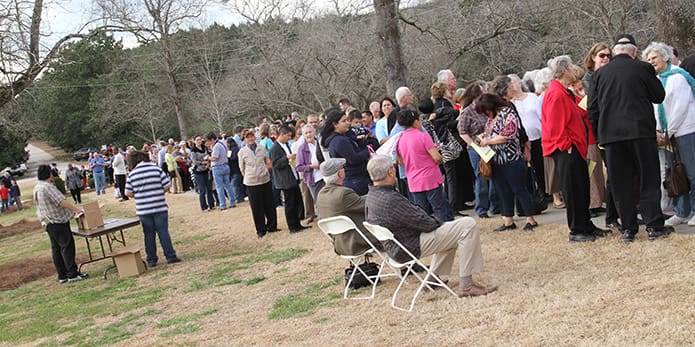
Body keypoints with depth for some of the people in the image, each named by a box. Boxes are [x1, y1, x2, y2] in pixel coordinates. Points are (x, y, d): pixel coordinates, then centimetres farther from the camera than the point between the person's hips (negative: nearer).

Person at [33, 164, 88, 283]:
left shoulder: (37, 188, 16)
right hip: (57, 221, -10)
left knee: (56, 248, 11)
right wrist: (77, 210, -21)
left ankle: (62, 276, 14)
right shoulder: (47, 187, -17)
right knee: (67, 246, -6)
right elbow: (61, 201, -24)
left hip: (48, 223, 10)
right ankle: (72, 274, -6)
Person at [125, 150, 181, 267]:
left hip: (143, 210, 1)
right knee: (163, 232, 4)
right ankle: (170, 256, 4)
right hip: (159, 208, -1)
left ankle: (151, 260, 13)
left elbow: (128, 193, 0)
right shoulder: (157, 169, -6)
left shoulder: (132, 174, -2)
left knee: (149, 235, 8)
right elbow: (167, 186, -6)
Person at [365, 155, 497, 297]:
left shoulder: (371, 196, 3)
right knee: (469, 226, -14)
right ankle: (466, 285, -10)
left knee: (451, 230, 30)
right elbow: (421, 221, -22)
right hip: (412, 247, -11)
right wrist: (437, 223, -2)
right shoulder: (390, 199, -29)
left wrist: (435, 223, 9)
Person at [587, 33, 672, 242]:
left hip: (611, 134, 2)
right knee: (649, 179, 6)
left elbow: (592, 108, 6)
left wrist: (599, 135, 13)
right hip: (641, 131, -2)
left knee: (620, 184, 7)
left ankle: (628, 229, 9)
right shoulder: (642, 68, -2)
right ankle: (654, 226, 7)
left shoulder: (600, 74, 5)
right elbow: (659, 96, 8)